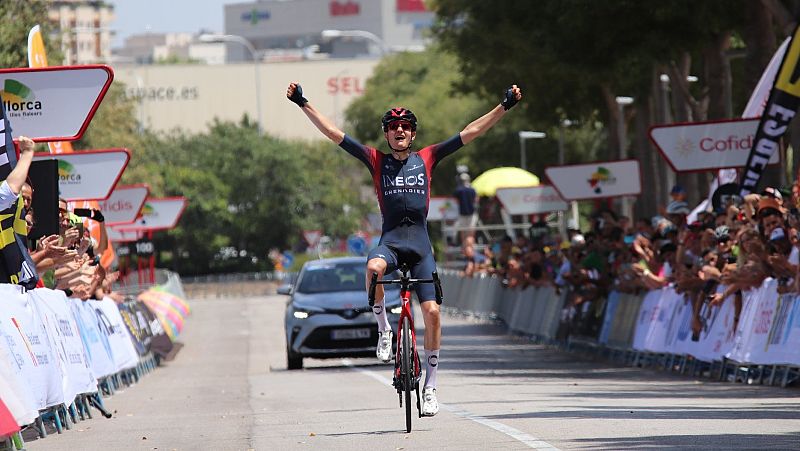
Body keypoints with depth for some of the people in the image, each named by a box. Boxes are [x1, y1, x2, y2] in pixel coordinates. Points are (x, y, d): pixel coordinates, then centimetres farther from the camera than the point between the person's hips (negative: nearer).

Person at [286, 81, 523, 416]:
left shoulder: (426, 159, 10)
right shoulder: (377, 161, 8)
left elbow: (471, 132, 10)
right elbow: (332, 133, 4)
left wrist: (505, 106, 6)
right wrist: (302, 104, -1)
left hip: (420, 243, 1)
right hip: (390, 240, -1)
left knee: (432, 311, -6)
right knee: (374, 268, -37)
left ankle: (431, 385, 5)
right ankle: (383, 328, -12)